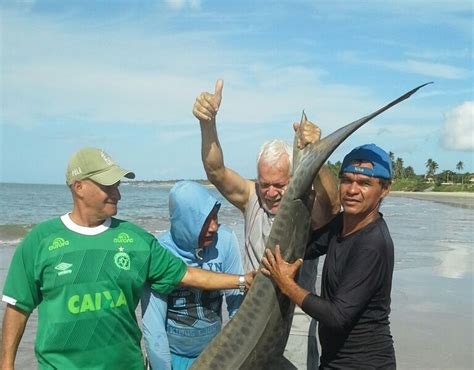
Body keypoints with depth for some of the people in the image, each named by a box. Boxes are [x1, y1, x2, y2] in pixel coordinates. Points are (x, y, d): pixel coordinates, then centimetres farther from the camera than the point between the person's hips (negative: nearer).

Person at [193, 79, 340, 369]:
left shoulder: (308, 209, -14)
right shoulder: (252, 199, -3)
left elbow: (332, 205, -35)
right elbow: (216, 172, -15)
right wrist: (207, 124, -32)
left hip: (296, 329, -3)